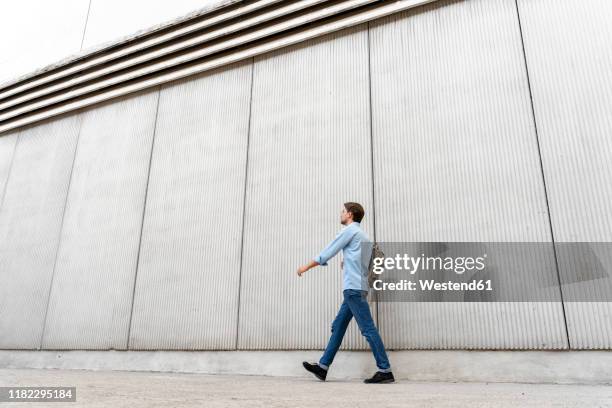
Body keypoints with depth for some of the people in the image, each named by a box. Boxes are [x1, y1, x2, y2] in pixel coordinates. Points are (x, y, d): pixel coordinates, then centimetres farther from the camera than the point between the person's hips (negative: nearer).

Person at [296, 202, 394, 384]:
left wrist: (306, 267, 7)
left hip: (353, 288, -9)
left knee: (368, 328, -9)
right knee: (338, 326, 9)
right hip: (355, 289, 9)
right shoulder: (364, 236, 23)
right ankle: (323, 366, 12)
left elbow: (327, 253, -2)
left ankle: (385, 370, -6)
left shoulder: (349, 230, -3)